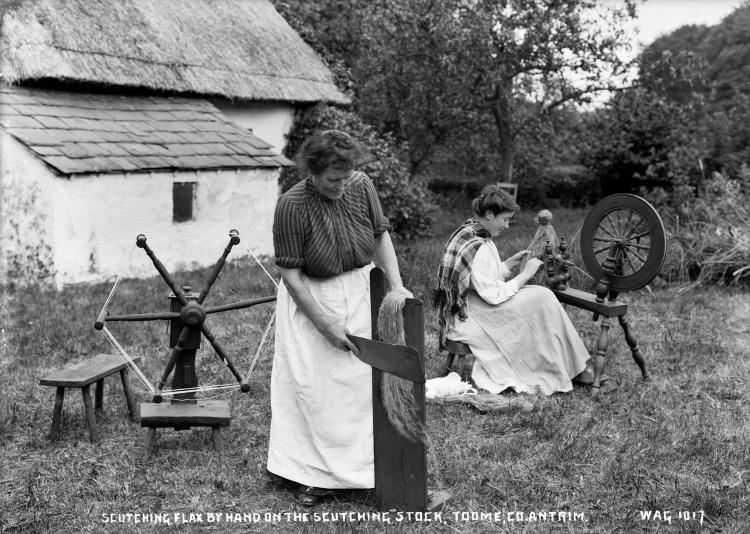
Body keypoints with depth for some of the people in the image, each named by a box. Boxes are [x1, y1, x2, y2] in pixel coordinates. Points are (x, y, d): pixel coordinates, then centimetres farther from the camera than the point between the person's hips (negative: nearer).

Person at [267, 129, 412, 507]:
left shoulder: (362, 186, -10)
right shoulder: (292, 205, -22)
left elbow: (381, 235, 4)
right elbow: (291, 274, -19)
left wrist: (396, 286, -6)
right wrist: (326, 326, -18)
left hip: (360, 292, 4)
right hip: (311, 300, -4)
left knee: (363, 379, 4)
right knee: (312, 386, -5)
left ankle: (359, 465, 17)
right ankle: (313, 475, 7)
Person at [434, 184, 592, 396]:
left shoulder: (466, 232, 8)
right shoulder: (478, 247, -24)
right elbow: (494, 295, -23)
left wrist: (510, 263, 5)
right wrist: (525, 274, -14)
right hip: (467, 317, -10)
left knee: (541, 296, 5)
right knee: (541, 299, -10)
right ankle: (569, 369, 1)